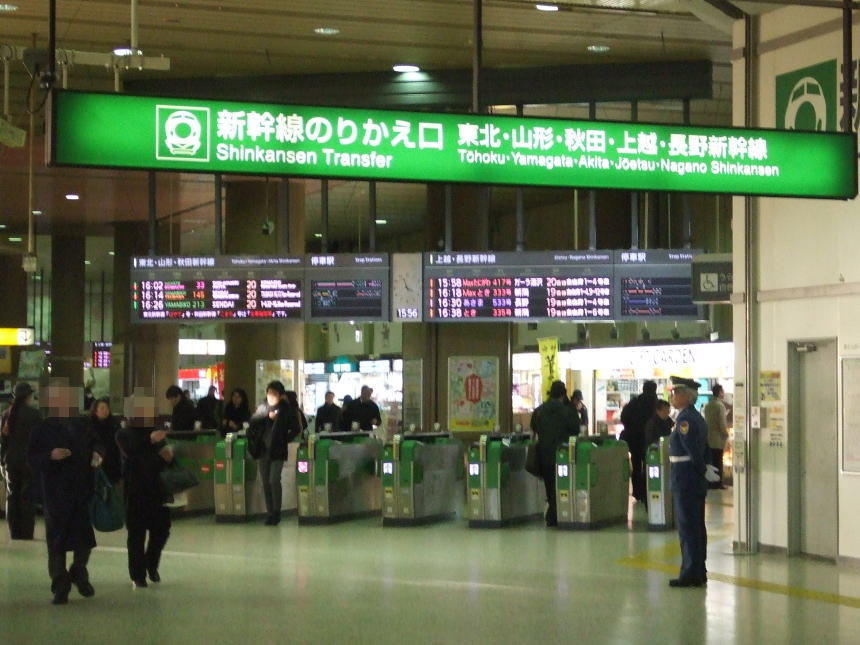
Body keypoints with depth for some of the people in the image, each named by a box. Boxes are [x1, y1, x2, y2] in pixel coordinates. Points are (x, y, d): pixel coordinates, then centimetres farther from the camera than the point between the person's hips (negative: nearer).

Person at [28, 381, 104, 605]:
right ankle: (60, 585, 10)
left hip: (83, 490, 4)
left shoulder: (80, 425, 9)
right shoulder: (43, 429, -3)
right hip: (56, 492, -4)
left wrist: (97, 453, -3)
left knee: (86, 537, 8)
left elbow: (95, 443, 19)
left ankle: (79, 573, 32)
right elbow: (32, 458, -4)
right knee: (57, 539, 1)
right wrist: (50, 456, -22)